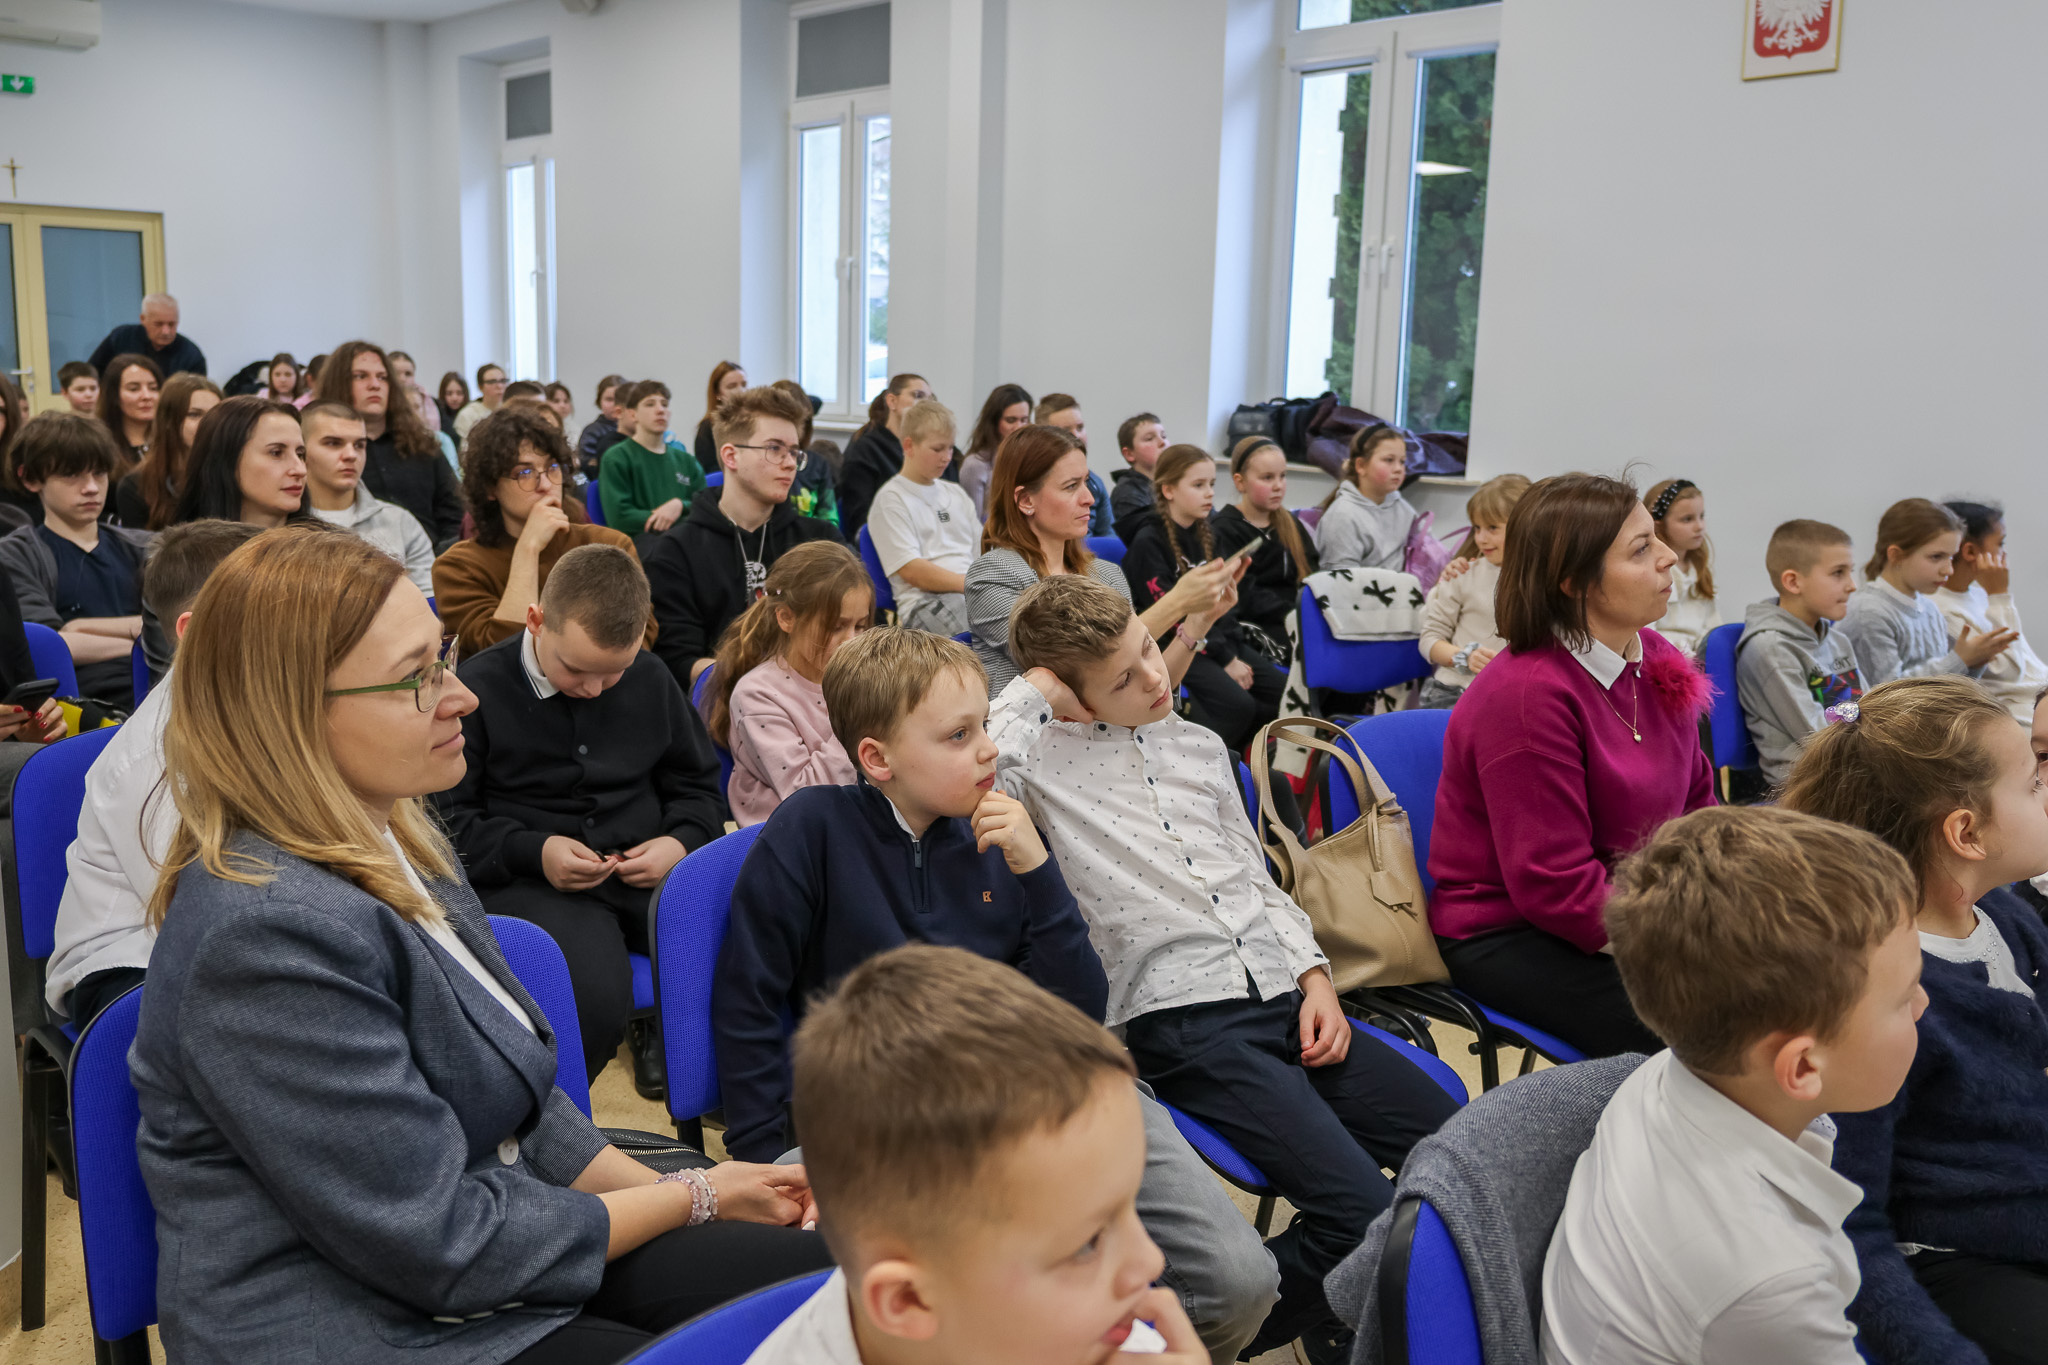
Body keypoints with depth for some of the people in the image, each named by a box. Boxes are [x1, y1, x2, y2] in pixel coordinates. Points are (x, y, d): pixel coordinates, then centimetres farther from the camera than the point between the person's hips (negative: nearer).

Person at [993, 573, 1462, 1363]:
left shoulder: (1199, 747, 20)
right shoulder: (1045, 754, 1)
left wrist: (1315, 977, 9)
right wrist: (1034, 691, -8)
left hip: (1284, 998, 7)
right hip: (1185, 1024, -7)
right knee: (1366, 1214, -20)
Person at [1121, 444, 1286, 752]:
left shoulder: (1204, 536, 13)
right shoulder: (1148, 542, -9)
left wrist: (1234, 653, -3)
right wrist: (1225, 659, -15)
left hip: (1219, 640, 8)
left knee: (1285, 692, -9)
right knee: (1238, 704, -27)